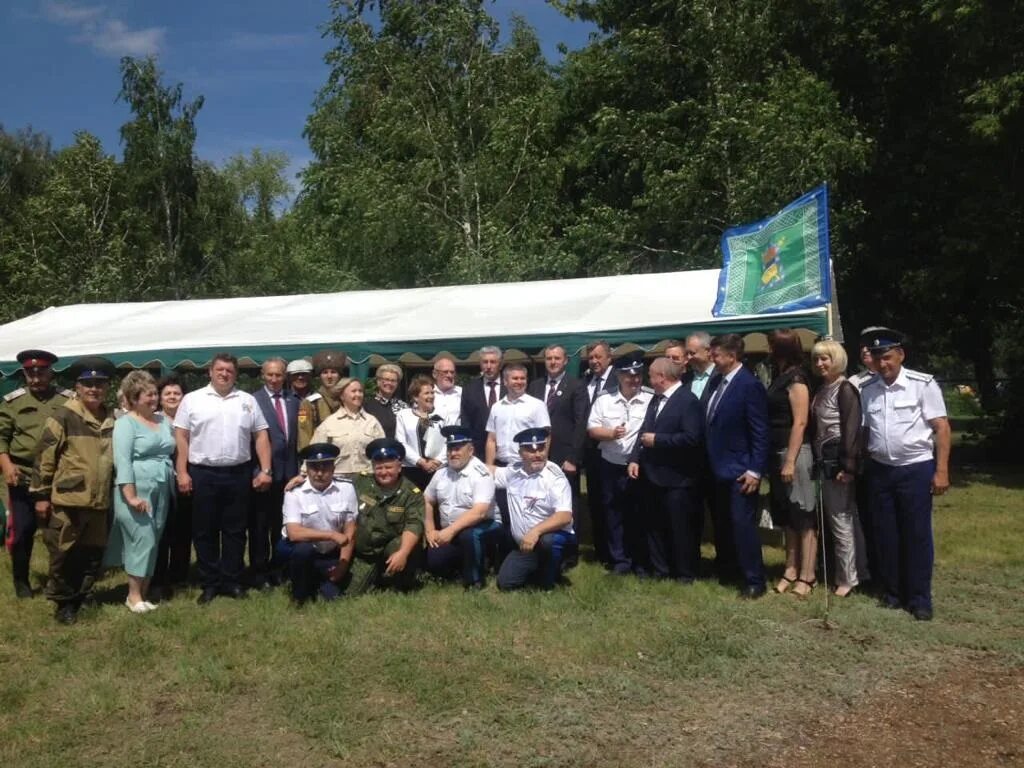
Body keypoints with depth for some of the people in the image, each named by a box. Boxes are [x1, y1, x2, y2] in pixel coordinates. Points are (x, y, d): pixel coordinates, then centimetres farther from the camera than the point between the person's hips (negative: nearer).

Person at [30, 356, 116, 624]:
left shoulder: (111, 420, 9)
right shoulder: (63, 416, -9)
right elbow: (44, 458, -9)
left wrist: (112, 493, 19)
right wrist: (41, 495, -9)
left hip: (99, 502, 5)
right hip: (66, 501, -5)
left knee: (93, 555, 12)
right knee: (64, 555, 5)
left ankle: (79, 598, 29)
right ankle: (63, 604, 21)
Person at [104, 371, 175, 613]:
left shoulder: (164, 420, 12)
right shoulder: (125, 423, -6)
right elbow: (122, 461, -15)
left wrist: (175, 482, 13)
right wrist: (131, 496, -20)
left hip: (162, 492, 6)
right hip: (136, 491, -6)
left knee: (153, 542, 8)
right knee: (142, 540, -6)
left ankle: (143, 592, 17)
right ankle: (134, 595, 6)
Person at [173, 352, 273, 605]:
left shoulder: (248, 401, 7)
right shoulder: (192, 400, 2)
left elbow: (261, 436, 6)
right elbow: (181, 437, 0)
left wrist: (265, 470, -2)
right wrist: (182, 473, -7)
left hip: (239, 474, 1)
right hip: (202, 474, -1)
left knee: (235, 530, 8)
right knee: (205, 531, 7)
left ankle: (232, 581, 18)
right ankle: (209, 584, 17)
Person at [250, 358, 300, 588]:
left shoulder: (294, 401, 10)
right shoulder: (253, 400, -5)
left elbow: (298, 436, 9)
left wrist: (298, 468, 3)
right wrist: (259, 470, -14)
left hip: (288, 471, 4)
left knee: (282, 523, 13)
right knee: (259, 524, 7)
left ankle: (277, 568, 26)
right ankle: (258, 571, 18)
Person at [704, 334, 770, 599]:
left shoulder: (750, 385, -14)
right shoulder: (716, 381, 10)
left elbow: (760, 433, -16)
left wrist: (755, 470, -18)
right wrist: (709, 462, 12)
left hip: (740, 471, -8)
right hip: (717, 468, 8)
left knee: (743, 525, -3)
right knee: (721, 524, 17)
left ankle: (754, 581, 9)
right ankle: (726, 571, 32)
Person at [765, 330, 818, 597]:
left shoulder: (796, 378, -12)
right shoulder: (780, 376, 13)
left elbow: (800, 422, -17)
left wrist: (790, 461, -20)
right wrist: (777, 460, 13)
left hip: (794, 452, -9)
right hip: (777, 452, 9)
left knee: (804, 515, -2)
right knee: (787, 516, 13)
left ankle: (807, 576, 4)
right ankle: (791, 570, 20)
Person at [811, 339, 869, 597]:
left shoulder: (845, 389, -12)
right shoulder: (822, 390, 13)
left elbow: (851, 430, -18)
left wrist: (847, 467, -22)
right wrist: (819, 461, 11)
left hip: (838, 462, -9)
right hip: (825, 462, 9)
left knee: (841, 521, -1)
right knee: (839, 519, 14)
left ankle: (848, 578, 9)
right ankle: (859, 571, 24)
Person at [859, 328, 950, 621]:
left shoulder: (923, 384, -8)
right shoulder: (867, 390, 4)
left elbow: (941, 428, -8)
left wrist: (941, 471, -12)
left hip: (916, 469, -4)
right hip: (879, 471, 4)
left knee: (917, 534, 4)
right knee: (885, 535, 11)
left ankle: (920, 598, 17)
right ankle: (892, 591, 26)